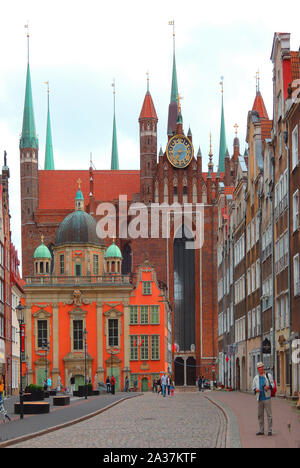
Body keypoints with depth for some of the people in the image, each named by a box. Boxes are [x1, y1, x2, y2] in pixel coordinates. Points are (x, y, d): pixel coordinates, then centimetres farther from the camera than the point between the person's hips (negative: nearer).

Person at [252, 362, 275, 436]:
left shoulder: (268, 375, 6)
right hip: (259, 399, 3)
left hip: (267, 398, -3)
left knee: (269, 414, -6)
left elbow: (273, 384, 6)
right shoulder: (256, 378, 14)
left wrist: (268, 387, -15)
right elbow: (253, 387, 16)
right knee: (260, 415, 5)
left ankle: (269, 430, -3)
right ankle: (261, 430, 11)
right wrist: (255, 390, -6)